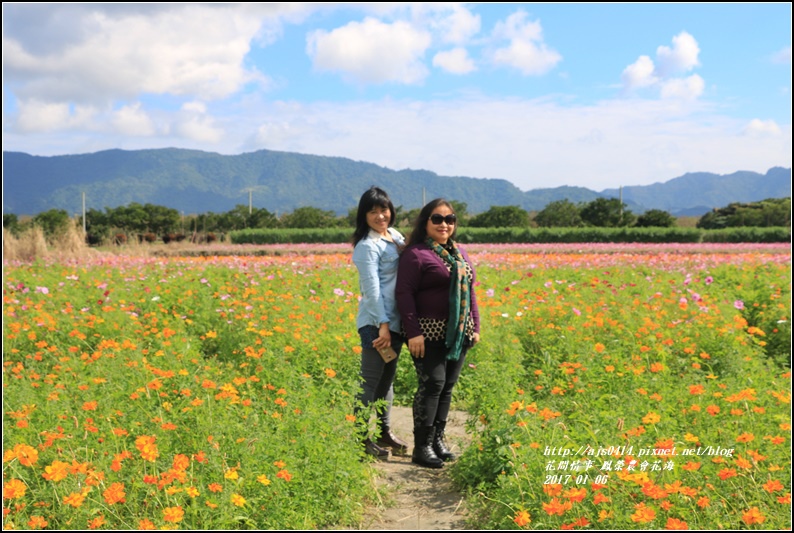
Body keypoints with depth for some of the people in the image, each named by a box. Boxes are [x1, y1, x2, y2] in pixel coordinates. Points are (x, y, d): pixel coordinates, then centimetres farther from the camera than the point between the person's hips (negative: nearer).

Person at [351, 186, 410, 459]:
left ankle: (384, 431, 29)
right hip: (376, 323, -9)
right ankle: (361, 437, 7)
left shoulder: (394, 235, 13)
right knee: (370, 382, -2)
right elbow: (372, 288, -18)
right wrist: (383, 324, -20)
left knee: (387, 378, 17)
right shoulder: (368, 245, -12)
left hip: (396, 321, 9)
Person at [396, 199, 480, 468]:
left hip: (458, 333, 7)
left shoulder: (459, 253, 15)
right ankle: (422, 447, -3)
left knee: (448, 386, 10)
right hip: (430, 333, -7)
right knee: (432, 384, -10)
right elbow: (404, 293, -13)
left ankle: (438, 438, 22)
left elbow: (469, 291, 20)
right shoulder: (416, 254, -8)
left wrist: (475, 326, 14)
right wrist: (413, 332, -18)